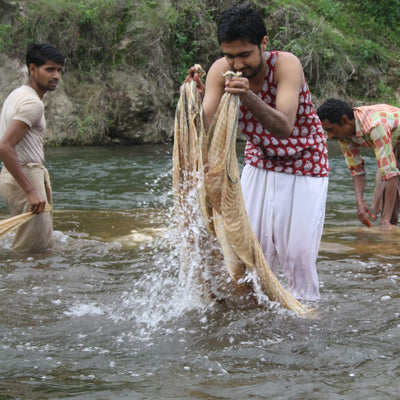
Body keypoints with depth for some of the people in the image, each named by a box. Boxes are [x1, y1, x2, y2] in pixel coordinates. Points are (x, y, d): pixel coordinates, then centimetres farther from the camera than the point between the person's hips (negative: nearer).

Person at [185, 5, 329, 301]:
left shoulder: (286, 64, -29)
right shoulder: (221, 71, -18)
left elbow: (284, 127, -41)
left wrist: (249, 97, -56)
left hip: (304, 164, -4)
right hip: (259, 162, 4)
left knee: (298, 248, -6)